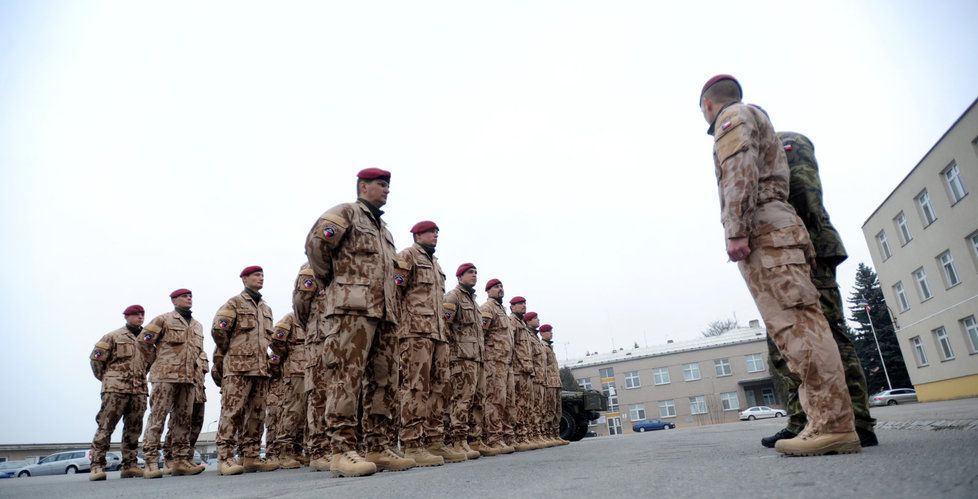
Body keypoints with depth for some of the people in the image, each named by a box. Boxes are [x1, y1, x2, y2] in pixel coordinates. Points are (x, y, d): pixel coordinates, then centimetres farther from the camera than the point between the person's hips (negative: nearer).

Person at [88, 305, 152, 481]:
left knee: (133, 429, 7)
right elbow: (95, 358, 2)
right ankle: (97, 466, 1)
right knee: (105, 427, -5)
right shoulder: (113, 336, 3)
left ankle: (129, 465, 13)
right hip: (115, 389, -5)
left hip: (139, 391, 5)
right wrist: (105, 378, 6)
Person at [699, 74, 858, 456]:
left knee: (796, 323, -16)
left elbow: (741, 171, -13)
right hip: (772, 233, 9)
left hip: (762, 231, -9)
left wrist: (736, 231, -19)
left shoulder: (733, 115, 5)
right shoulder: (756, 119, 34)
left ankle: (833, 423, -18)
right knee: (794, 325, 2)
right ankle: (828, 423, 1)